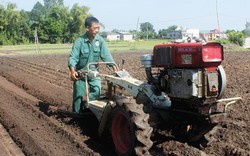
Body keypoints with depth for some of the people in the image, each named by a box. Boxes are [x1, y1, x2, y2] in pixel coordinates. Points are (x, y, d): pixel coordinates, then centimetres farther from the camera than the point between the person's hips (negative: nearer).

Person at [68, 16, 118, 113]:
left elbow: (106, 55, -10)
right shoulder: (80, 41, -19)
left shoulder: (100, 40, -10)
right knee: (79, 95, 5)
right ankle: (77, 115, 23)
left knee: (97, 89, -14)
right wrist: (73, 71, -41)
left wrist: (114, 67, -23)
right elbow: (73, 57, -25)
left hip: (93, 71, 3)